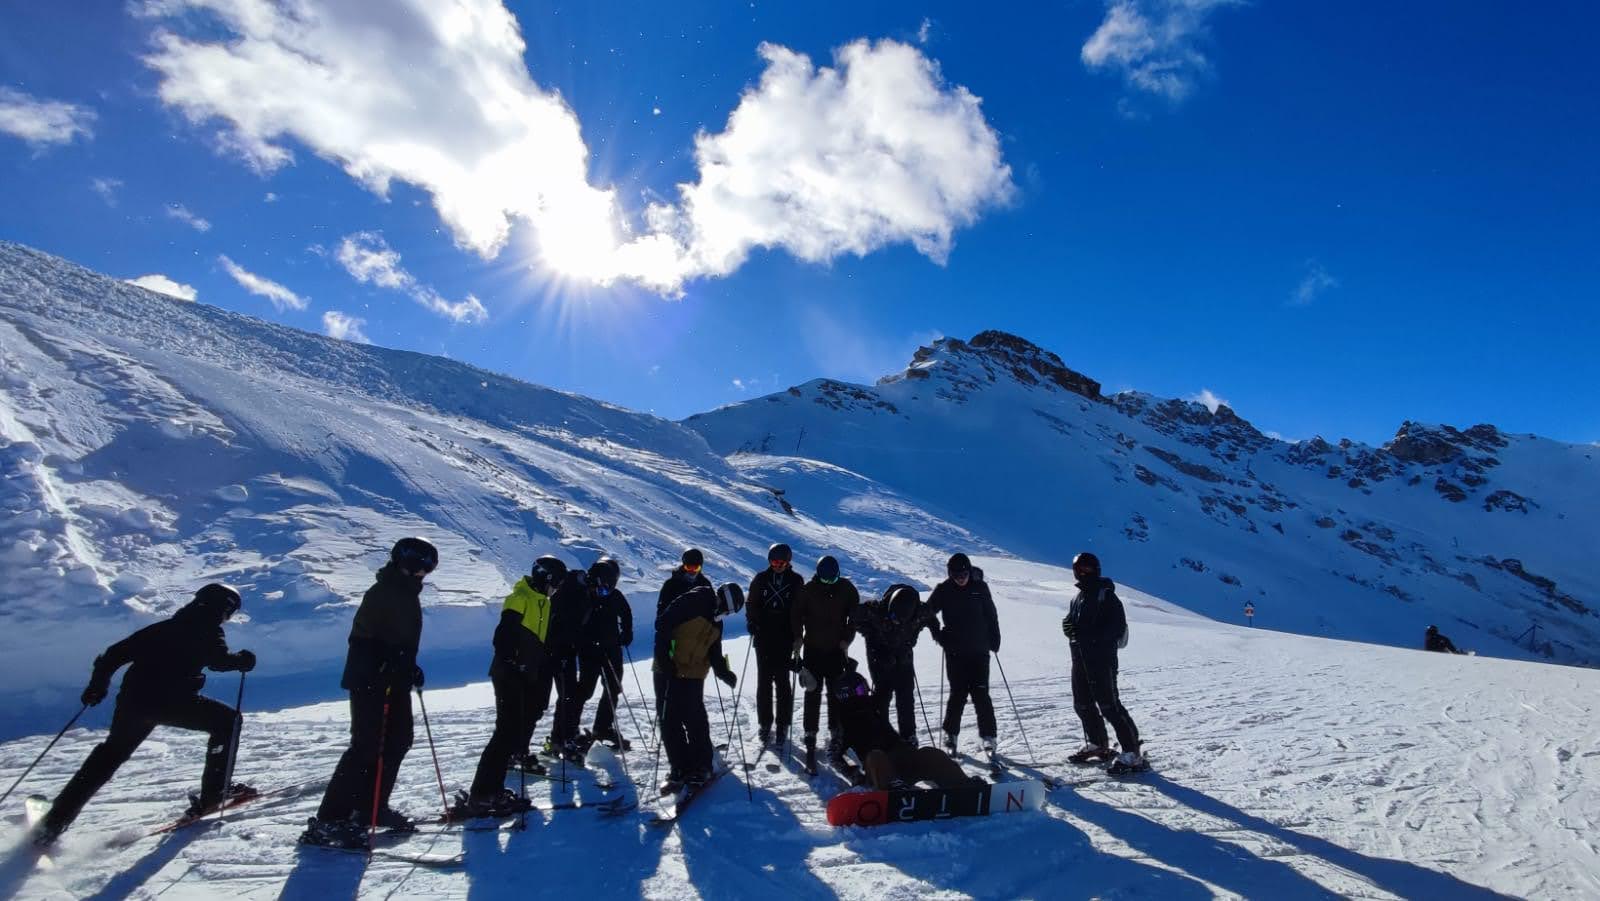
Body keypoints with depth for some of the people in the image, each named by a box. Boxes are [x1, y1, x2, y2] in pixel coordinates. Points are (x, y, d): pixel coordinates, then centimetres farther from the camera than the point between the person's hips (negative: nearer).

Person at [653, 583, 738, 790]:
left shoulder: (716, 622, 12)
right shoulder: (692, 602, -11)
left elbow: (715, 654, 15)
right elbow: (663, 622, -16)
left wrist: (725, 673, -2)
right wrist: (664, 656, -19)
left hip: (693, 676, 5)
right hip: (670, 671, -4)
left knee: (694, 721, 0)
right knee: (669, 721, 1)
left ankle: (700, 767, 13)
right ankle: (679, 768, 15)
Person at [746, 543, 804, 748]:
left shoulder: (797, 580, 1)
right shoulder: (761, 579, 3)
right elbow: (751, 604, 9)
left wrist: (797, 633, -7)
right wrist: (752, 623, -7)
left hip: (786, 640, -1)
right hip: (763, 638, 2)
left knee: (783, 682, 1)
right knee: (764, 681, 6)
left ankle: (782, 725, 9)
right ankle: (765, 724, 16)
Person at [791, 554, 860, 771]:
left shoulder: (847, 590, -4)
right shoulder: (808, 590, -8)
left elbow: (854, 617, 5)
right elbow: (796, 615, 1)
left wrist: (847, 639, -4)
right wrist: (798, 637, -11)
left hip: (837, 650, 1)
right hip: (812, 649, -1)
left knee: (836, 694, 6)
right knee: (813, 695, -3)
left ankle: (835, 735, 19)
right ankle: (810, 740, 3)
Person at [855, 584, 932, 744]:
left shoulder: (920, 612, -23)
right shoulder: (875, 610, -31)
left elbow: (929, 618, 3)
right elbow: (857, 617, -12)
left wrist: (911, 639, -6)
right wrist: (872, 637, -14)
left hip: (903, 657, 3)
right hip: (880, 657, -2)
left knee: (906, 695, 4)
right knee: (882, 693, -3)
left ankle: (909, 735, 17)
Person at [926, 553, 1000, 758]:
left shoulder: (980, 587, 0)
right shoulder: (943, 590, -3)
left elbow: (991, 615, 8)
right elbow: (927, 612, 5)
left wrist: (994, 640, 2)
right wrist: (939, 636, -4)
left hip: (979, 651, 1)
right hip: (955, 652, 0)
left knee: (981, 694, -2)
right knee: (958, 694, 2)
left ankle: (988, 736, 9)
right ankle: (950, 735, 18)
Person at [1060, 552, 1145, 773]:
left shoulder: (1106, 595, -9)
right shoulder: (1078, 597, 17)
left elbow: (1118, 627, -16)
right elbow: (1069, 622, 19)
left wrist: (1090, 634, -23)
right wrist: (1069, 626, -4)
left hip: (1102, 659, -8)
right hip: (1080, 659, 9)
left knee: (1109, 705, -9)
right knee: (1083, 705, 15)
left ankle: (1132, 754, -2)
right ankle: (1097, 745, 31)